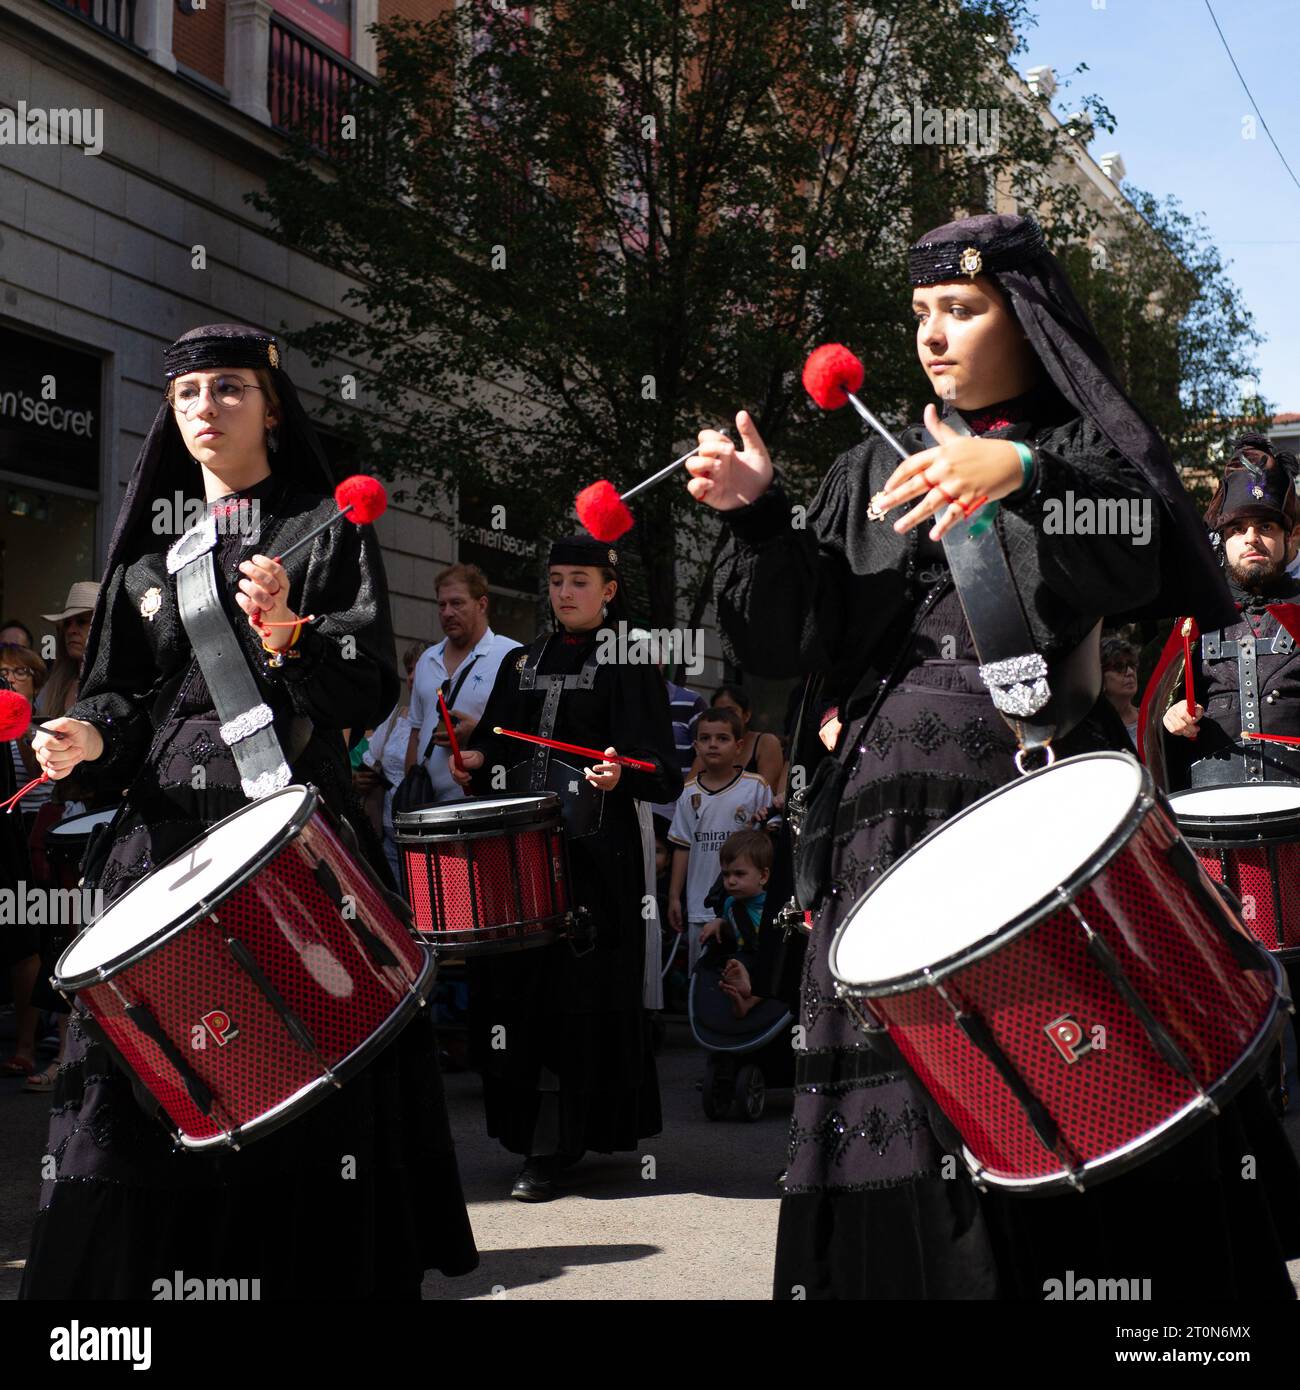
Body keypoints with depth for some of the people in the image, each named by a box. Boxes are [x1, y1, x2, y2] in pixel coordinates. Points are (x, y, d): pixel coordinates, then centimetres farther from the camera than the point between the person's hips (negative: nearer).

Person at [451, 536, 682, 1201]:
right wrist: (476, 762, 0)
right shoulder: (523, 663, 18)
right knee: (512, 984, 5)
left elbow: (660, 770, -7)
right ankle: (522, 1126, 16)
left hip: (593, 848, -6)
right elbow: (494, 742, 22)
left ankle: (550, 1149, -4)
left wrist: (620, 774, -27)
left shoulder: (628, 663, 1)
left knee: (574, 987, -7)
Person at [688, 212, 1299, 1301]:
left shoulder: (1087, 446, 10)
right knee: (904, 1123, -3)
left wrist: (1025, 472, -27)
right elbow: (793, 641, 11)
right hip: (897, 804, 3)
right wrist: (759, 516, -4)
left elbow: (1147, 550, -12)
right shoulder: (872, 474, 19)